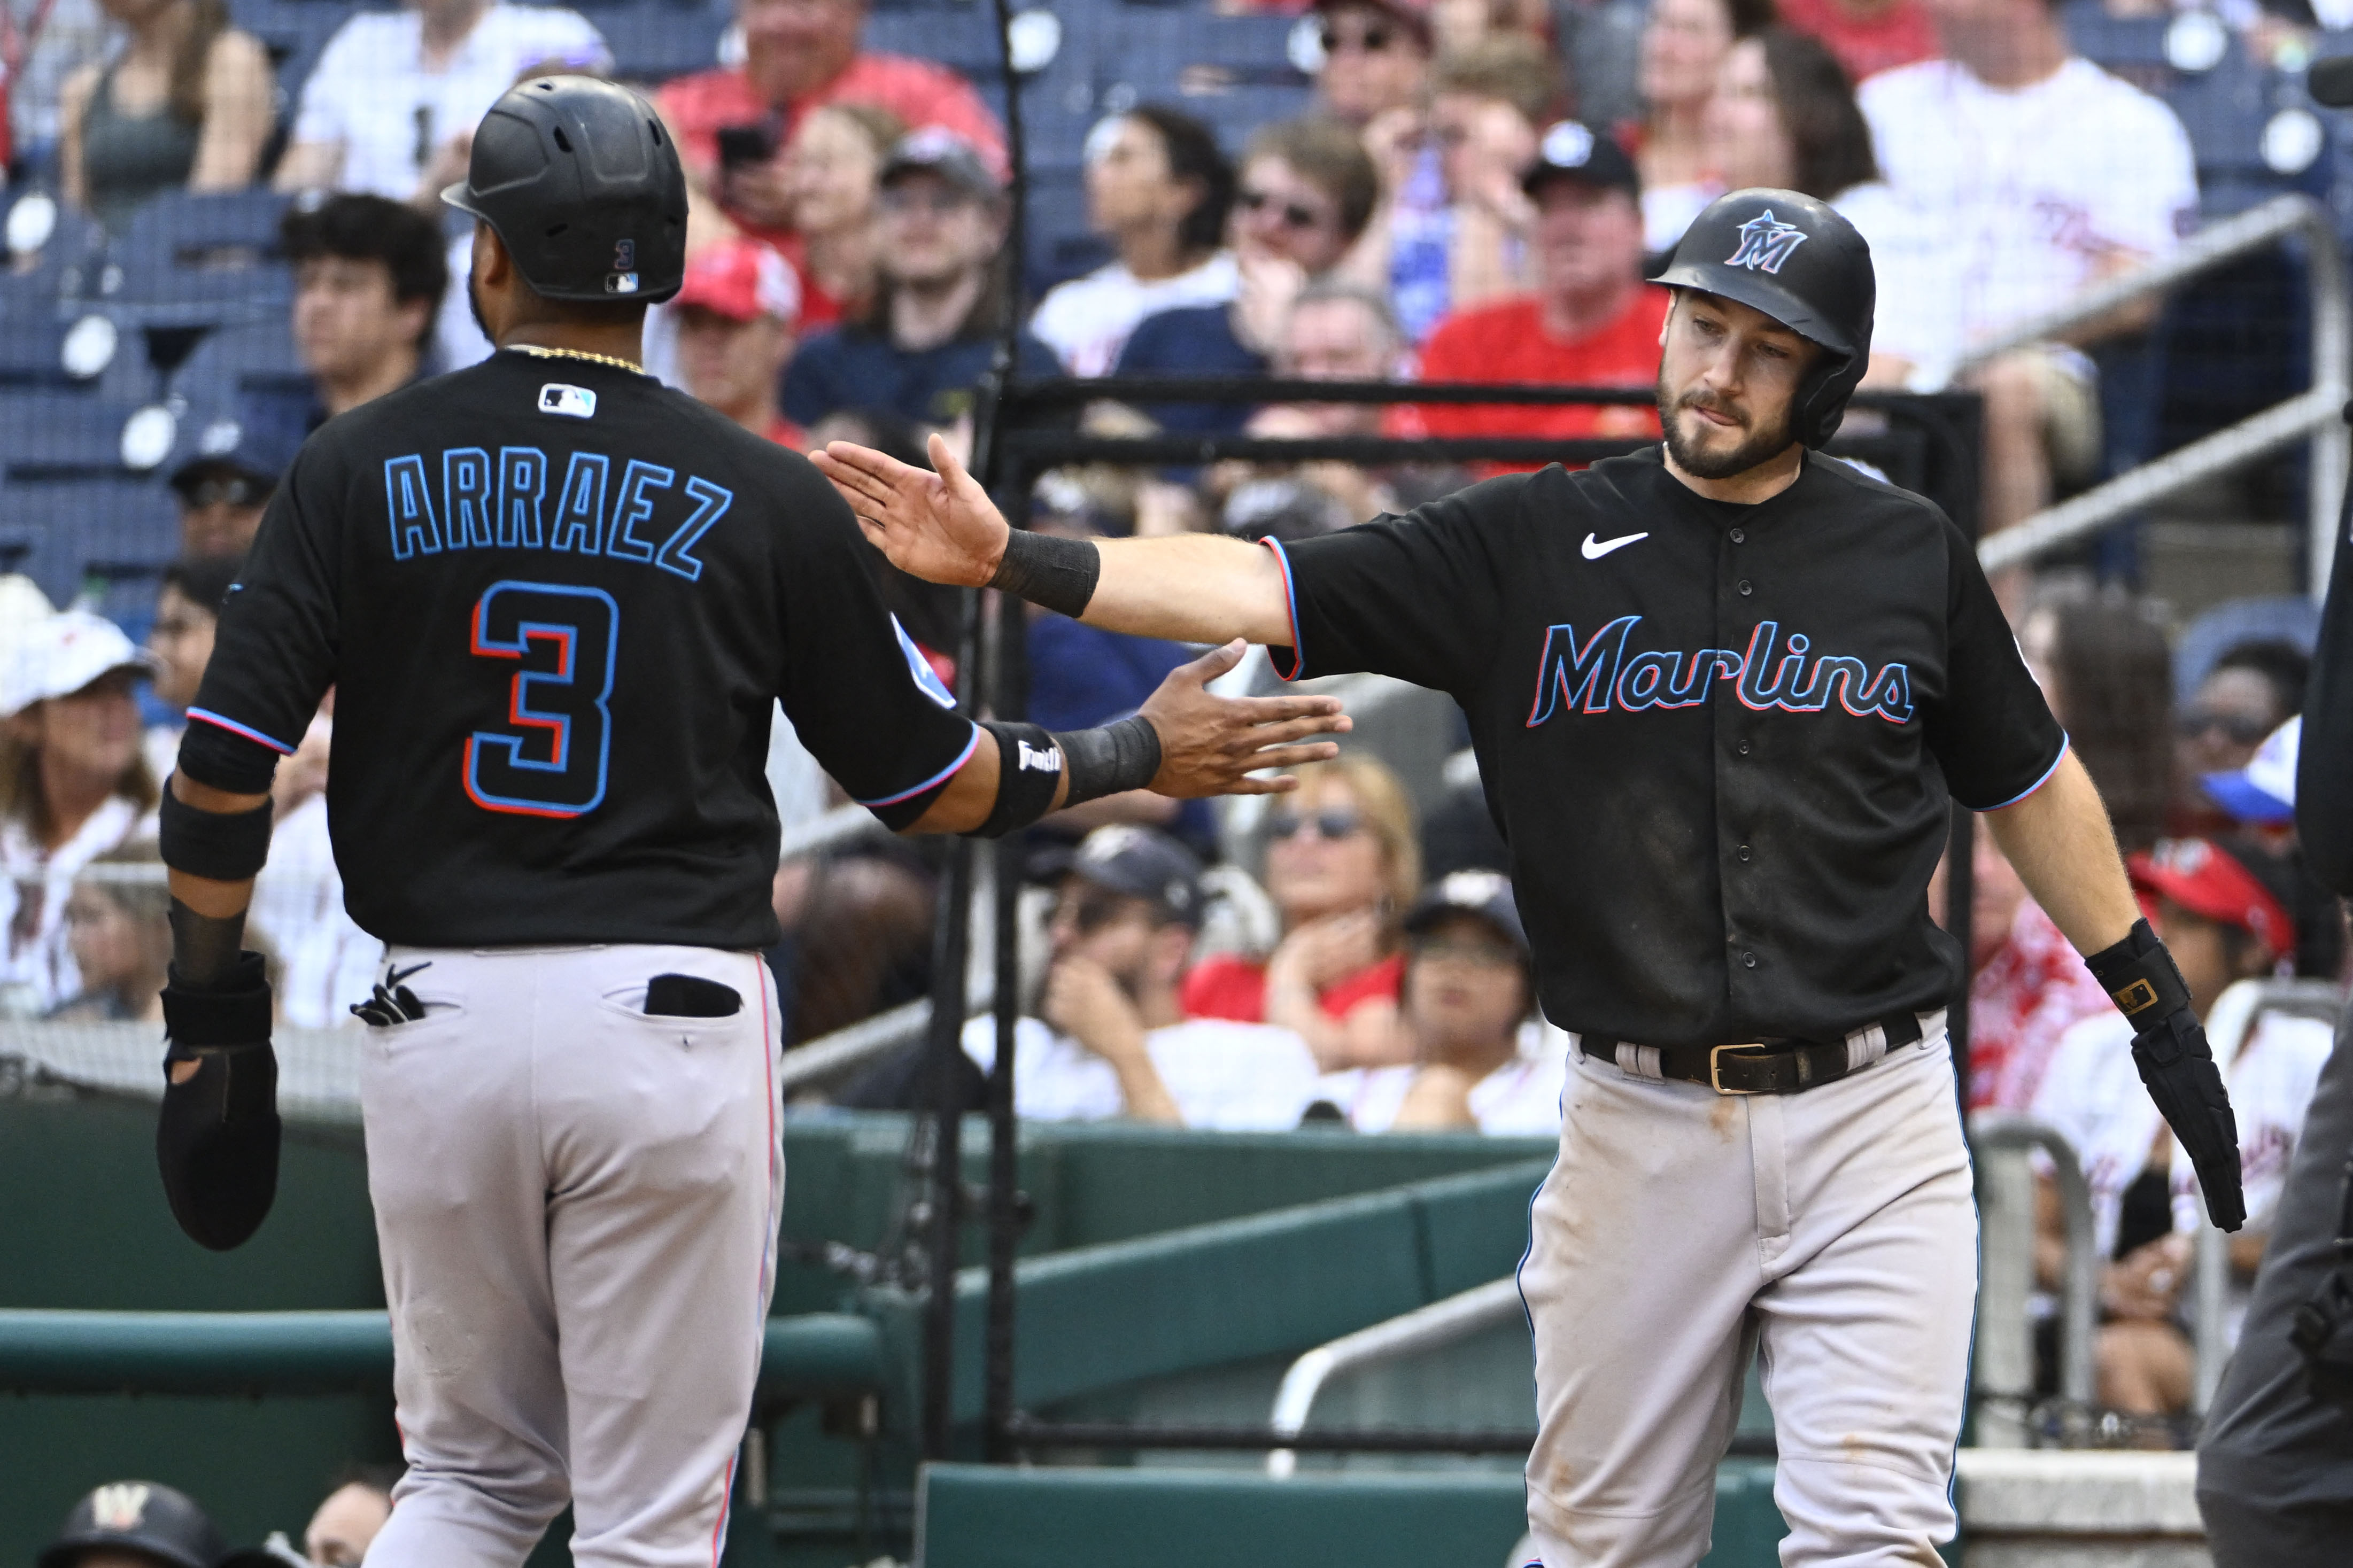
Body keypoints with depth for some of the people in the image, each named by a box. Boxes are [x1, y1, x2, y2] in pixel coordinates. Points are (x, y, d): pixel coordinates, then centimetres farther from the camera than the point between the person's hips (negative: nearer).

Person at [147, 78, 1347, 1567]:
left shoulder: (361, 469, 1)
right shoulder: (765, 498, -1)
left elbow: (224, 768, -3)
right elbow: (933, 781, 6)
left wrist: (212, 1011, 9)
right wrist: (1146, 753, 22)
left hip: (438, 1016, 2)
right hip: (672, 1019, -2)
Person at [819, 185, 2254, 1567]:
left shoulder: (1911, 557, 5)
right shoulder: (1538, 548, 2)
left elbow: (2030, 782, 17)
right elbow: (1261, 587, -6)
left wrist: (2160, 1007, 17)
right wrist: (1011, 558, -19)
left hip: (1869, 1114, -1)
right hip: (1643, 1130, 1)